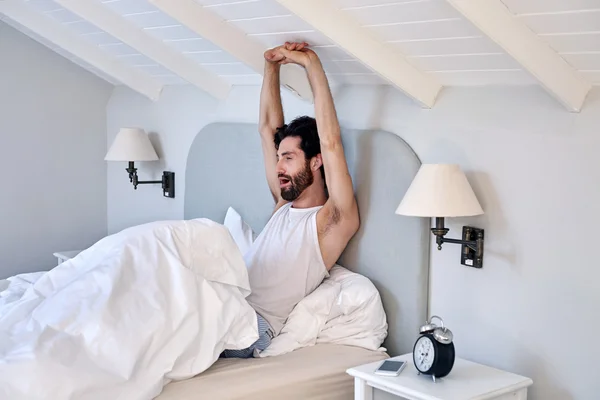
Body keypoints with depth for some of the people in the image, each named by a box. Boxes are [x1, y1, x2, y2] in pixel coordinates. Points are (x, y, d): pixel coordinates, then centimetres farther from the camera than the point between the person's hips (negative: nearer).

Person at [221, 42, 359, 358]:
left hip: (253, 324, -7)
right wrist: (271, 64, 16)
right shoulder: (284, 204, 21)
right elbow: (268, 128, 22)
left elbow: (330, 141, -13)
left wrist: (310, 62, -9)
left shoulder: (332, 220, -1)